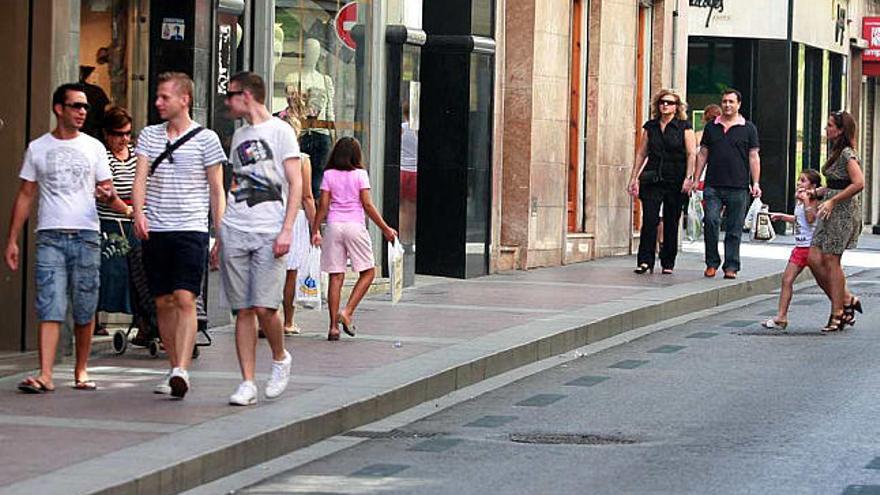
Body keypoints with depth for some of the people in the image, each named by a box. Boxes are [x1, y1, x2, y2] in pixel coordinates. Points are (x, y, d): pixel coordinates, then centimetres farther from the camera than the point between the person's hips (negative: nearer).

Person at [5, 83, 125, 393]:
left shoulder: (93, 147, 10)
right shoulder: (38, 148, 9)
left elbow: (108, 191, 10)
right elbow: (25, 196, 11)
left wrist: (109, 196, -15)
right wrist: (12, 240, 5)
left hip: (86, 236, 1)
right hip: (50, 237, -1)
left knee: (85, 310, 4)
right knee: (50, 308, -10)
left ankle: (81, 370, 17)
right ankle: (45, 375, -16)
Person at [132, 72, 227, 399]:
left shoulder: (205, 139, 2)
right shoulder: (149, 135, 11)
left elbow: (217, 191, 5)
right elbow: (140, 179, 3)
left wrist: (220, 236, 0)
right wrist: (138, 213, -17)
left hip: (191, 230, -4)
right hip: (155, 232, 4)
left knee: (185, 300, -14)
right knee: (163, 303, 7)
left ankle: (181, 372, -22)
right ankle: (173, 368, 17)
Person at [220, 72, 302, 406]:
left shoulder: (279, 131, -1)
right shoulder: (238, 135, 18)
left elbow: (296, 184, -5)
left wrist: (287, 229, -15)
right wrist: (220, 236, 18)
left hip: (269, 233, -6)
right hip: (235, 232, 6)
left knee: (263, 307, -11)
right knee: (243, 310, 2)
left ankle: (280, 358, 16)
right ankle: (247, 384, 3)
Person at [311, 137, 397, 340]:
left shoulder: (329, 175, 4)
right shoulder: (360, 174, -2)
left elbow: (323, 206, 0)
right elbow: (367, 205, -5)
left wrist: (315, 231, 8)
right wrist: (385, 229, 1)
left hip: (334, 226, 3)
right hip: (355, 225, -3)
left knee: (336, 276, 3)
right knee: (368, 272, 10)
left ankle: (334, 326, -1)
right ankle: (347, 312, -5)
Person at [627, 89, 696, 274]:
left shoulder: (684, 127, 1)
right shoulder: (650, 127, 10)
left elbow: (691, 154, -3)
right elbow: (641, 153, 14)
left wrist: (689, 177, -13)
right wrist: (634, 178, 11)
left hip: (676, 182, -2)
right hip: (652, 180, 2)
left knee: (671, 223, 4)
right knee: (649, 220, -10)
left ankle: (668, 263, 13)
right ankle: (645, 261, -7)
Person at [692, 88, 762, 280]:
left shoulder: (748, 128, 6)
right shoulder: (711, 127, 13)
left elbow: (753, 157, 5)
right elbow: (703, 154, 16)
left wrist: (755, 183, -3)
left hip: (738, 187, -1)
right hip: (713, 186, 1)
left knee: (734, 228, 1)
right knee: (711, 221, -11)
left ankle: (731, 266, 7)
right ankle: (712, 262, 1)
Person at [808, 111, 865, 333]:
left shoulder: (847, 154, -13)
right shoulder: (837, 152, 17)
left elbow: (859, 183, -23)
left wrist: (832, 201, -21)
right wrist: (816, 192, 12)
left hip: (844, 212, -9)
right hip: (831, 211, 9)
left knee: (831, 260, -7)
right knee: (815, 259, 4)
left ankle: (837, 313, 0)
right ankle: (847, 299, 14)